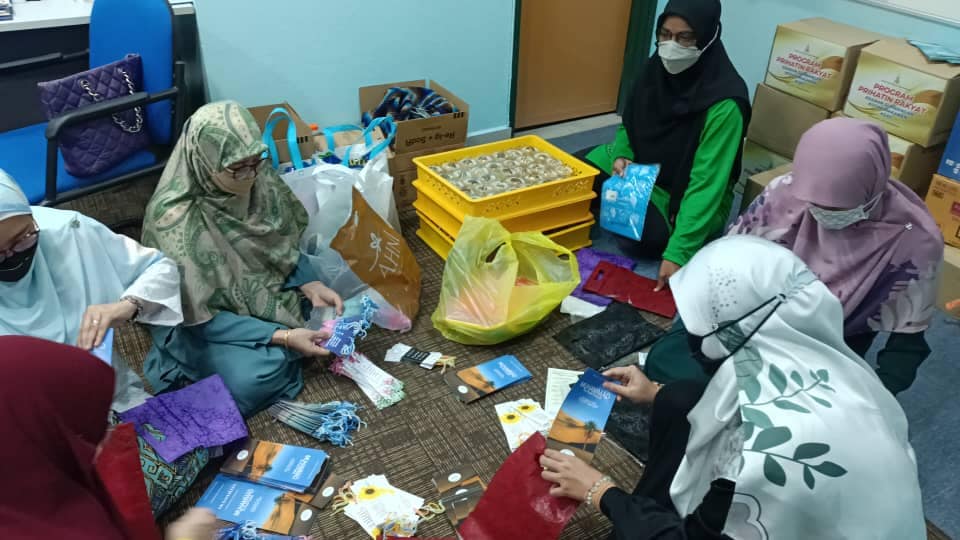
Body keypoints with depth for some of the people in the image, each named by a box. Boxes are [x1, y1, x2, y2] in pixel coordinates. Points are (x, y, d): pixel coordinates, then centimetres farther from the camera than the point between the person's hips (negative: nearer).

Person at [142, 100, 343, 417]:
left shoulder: (259, 180, -15)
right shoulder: (175, 219, -31)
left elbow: (284, 244, 1)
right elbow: (200, 316, -26)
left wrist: (310, 285, -17)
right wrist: (282, 336, -31)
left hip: (261, 290, 6)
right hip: (199, 319, -6)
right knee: (255, 376, -28)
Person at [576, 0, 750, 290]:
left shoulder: (724, 103, -29)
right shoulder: (657, 67, -9)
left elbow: (706, 183, -32)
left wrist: (678, 253, -37)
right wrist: (620, 156, -16)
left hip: (684, 193, -6)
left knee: (641, 240, -30)